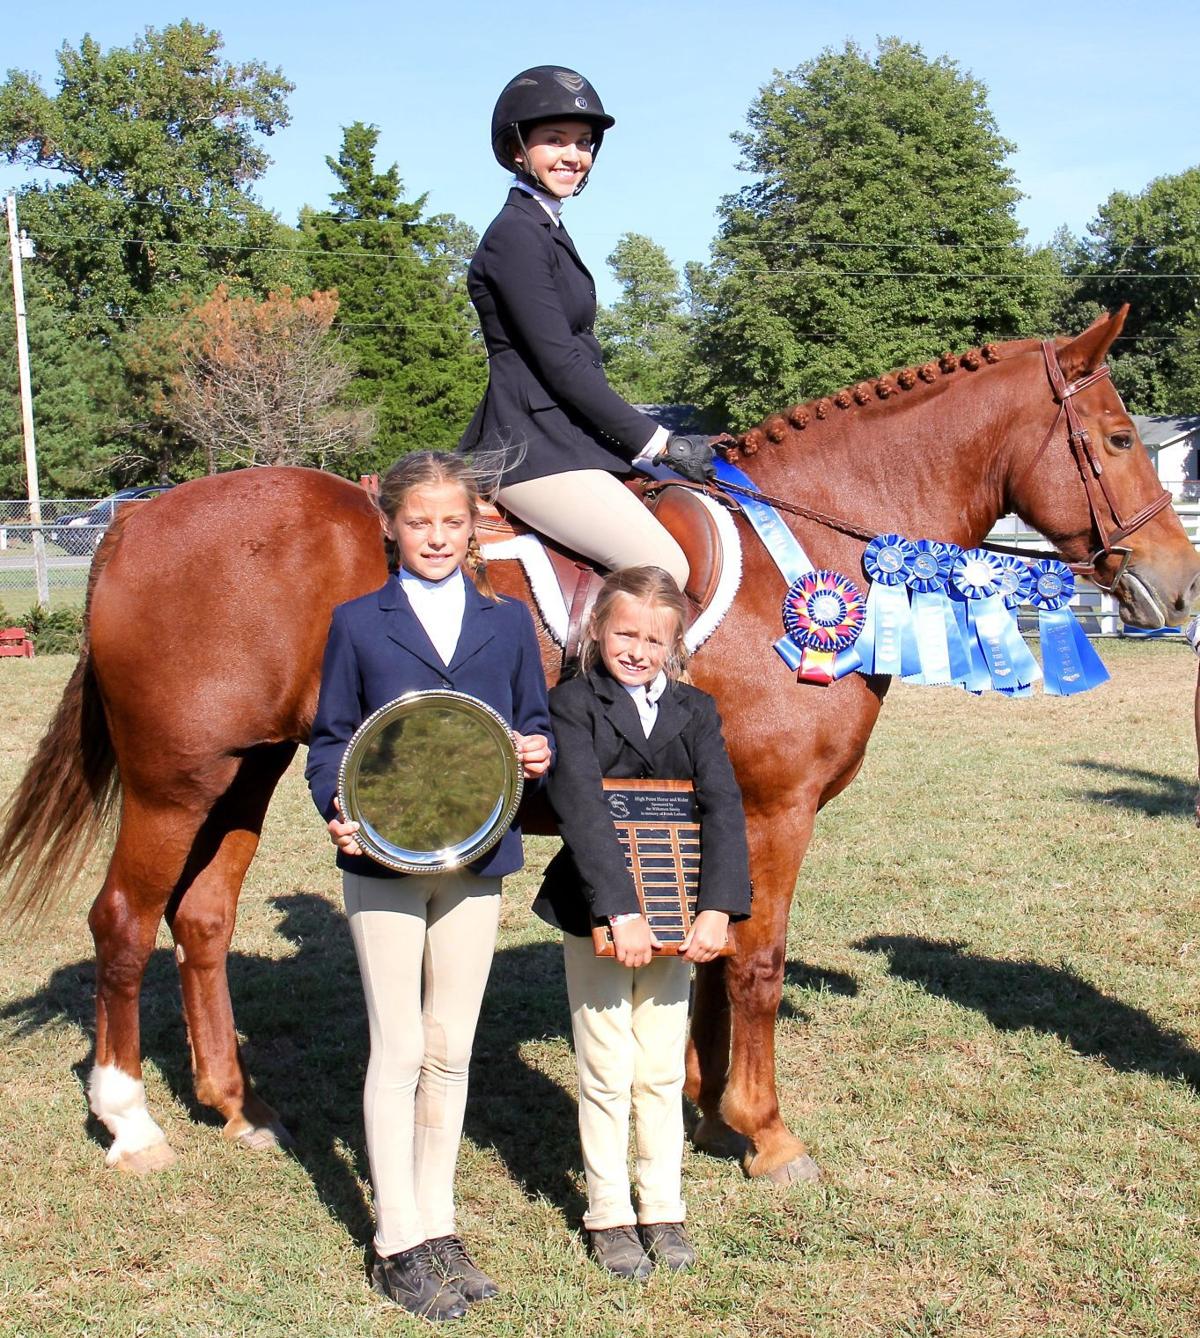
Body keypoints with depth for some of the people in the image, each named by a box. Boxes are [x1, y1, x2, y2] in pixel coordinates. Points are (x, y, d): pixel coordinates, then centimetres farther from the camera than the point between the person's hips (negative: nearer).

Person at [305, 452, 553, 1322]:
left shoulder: (508, 623, 6)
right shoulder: (359, 624, 1)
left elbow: (537, 721, 10)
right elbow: (331, 739, 2)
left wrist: (540, 752, -14)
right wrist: (338, 807, -17)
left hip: (476, 859, 2)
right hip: (384, 860, -2)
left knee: (451, 1052, 11)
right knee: (399, 1051, 2)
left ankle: (438, 1228, 24)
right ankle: (400, 1245, 13)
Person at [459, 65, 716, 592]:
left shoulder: (546, 229, 19)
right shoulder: (517, 235, -12)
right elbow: (560, 366, -18)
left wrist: (647, 438, 13)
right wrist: (659, 443, -14)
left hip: (561, 438, 10)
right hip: (533, 446, -10)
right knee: (664, 569, -20)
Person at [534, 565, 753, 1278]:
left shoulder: (696, 711, 2)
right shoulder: (573, 704, -9)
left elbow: (724, 808, -10)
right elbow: (583, 809, -22)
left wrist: (717, 909, -24)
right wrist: (621, 912, -32)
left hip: (675, 918, 3)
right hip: (595, 916, -3)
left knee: (664, 1072, 13)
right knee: (607, 1074, 8)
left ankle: (664, 1210, 26)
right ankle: (609, 1215, 21)